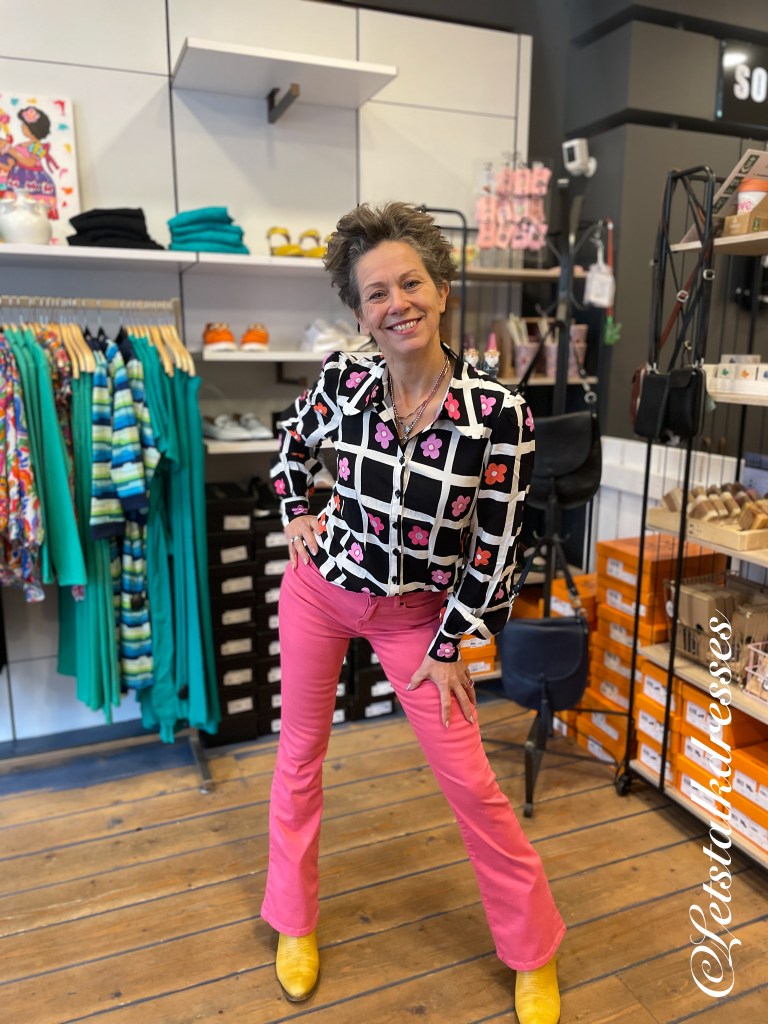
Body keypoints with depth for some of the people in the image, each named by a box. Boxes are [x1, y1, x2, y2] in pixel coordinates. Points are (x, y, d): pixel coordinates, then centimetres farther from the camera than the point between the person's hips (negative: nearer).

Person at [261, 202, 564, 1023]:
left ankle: (533, 950, 31)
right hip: (319, 588, 3)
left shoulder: (498, 413, -20)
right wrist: (297, 513, 3)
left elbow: (494, 545, -12)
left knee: (469, 781, 4)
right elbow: (294, 439, 12)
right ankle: (294, 921, 41)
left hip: (417, 611, -2)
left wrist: (449, 647, -7)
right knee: (300, 752, 15)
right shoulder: (341, 378, -12)